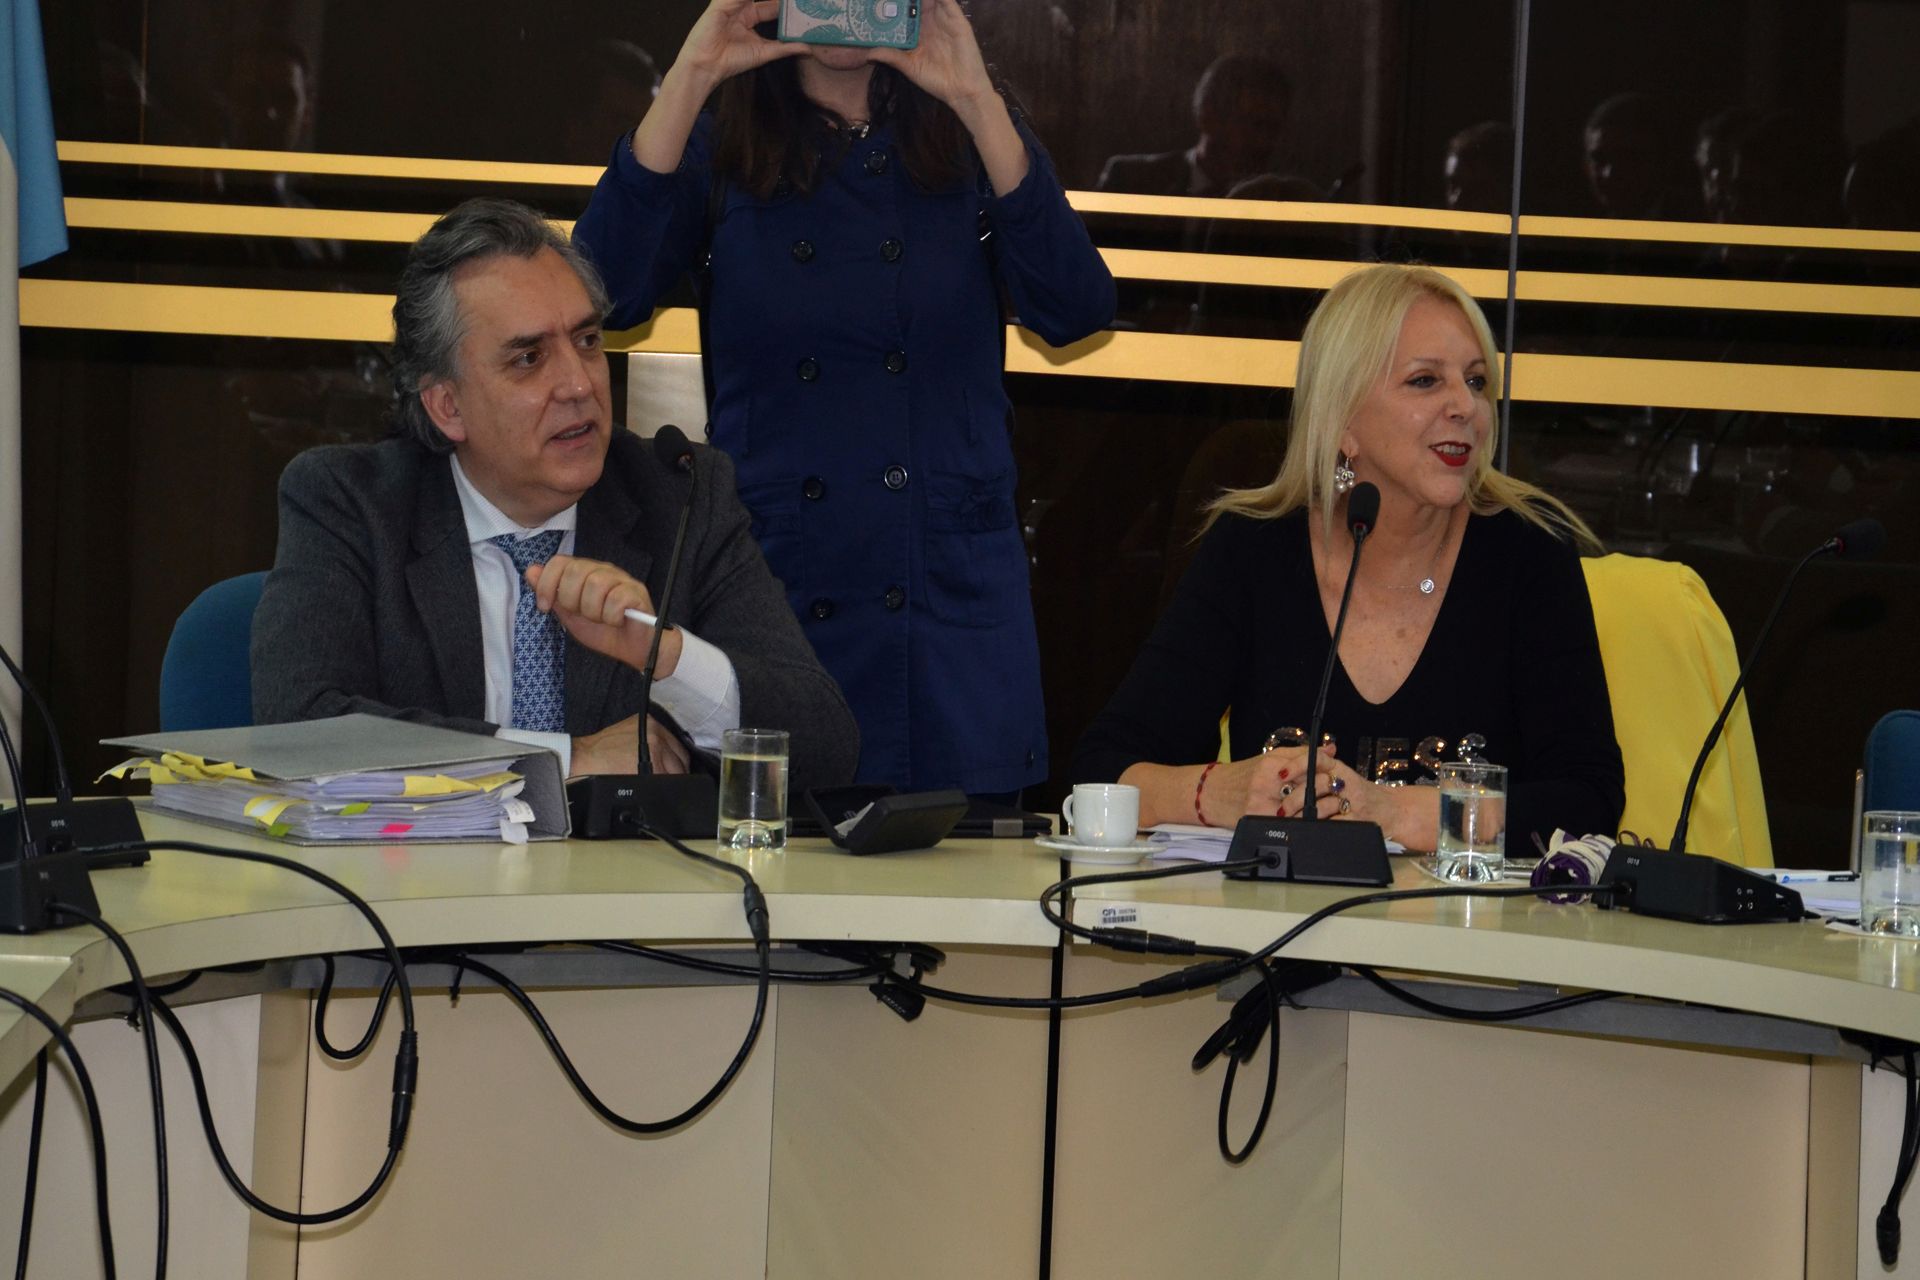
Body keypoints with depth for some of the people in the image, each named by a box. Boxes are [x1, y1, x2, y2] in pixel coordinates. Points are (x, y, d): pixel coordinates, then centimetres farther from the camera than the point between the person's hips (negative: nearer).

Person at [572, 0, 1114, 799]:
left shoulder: (969, 144, 8)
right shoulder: (719, 153, 8)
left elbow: (1075, 311, -9)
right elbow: (606, 294, -11)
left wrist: (975, 97, -15)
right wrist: (691, 76, -13)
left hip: (954, 596, 0)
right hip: (768, 580, 0)